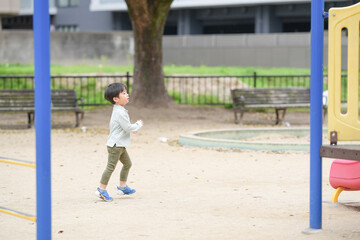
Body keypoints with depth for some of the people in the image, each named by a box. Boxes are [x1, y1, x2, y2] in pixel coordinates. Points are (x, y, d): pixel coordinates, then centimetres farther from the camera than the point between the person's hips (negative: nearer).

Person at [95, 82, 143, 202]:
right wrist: (138, 125, -5)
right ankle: (102, 189, -1)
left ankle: (122, 187, 28)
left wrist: (133, 128, 11)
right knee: (111, 166, -7)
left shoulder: (120, 110, 12)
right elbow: (128, 127, -21)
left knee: (127, 164, 18)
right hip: (115, 145, -11)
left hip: (120, 145, 11)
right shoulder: (120, 112, -22)